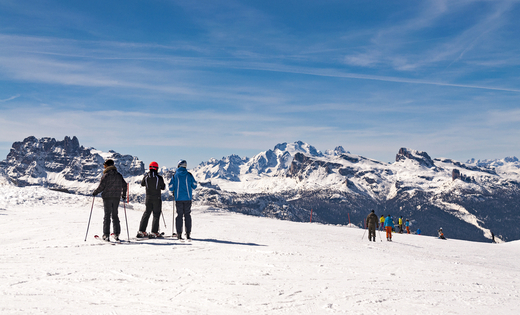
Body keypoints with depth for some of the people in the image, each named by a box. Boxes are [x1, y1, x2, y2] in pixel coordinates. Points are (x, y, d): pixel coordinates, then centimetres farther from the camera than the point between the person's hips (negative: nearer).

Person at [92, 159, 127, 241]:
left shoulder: (105, 175, -8)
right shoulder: (119, 175, 7)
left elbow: (101, 187, -10)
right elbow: (124, 185, 8)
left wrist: (95, 193, 7)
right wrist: (123, 195, 20)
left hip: (107, 197, -4)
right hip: (116, 197, 4)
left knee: (107, 215, 0)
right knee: (115, 215, 11)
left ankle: (106, 235, -2)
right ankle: (116, 234, 9)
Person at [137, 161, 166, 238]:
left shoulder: (146, 176, -3)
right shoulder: (159, 177, -12)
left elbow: (142, 184, 17)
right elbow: (163, 187, -1)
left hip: (148, 198, 4)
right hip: (157, 199, -4)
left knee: (146, 213, 14)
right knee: (156, 215, 3)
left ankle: (141, 231, 14)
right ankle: (154, 232, -1)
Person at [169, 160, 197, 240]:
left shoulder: (175, 175, -1)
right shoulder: (189, 175, -1)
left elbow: (171, 188, -2)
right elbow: (194, 186, 4)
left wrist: (173, 191, 19)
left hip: (178, 198, 0)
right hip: (188, 198, 0)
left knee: (179, 215, 6)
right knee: (187, 215, 5)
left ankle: (179, 234, 4)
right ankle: (188, 234, 2)